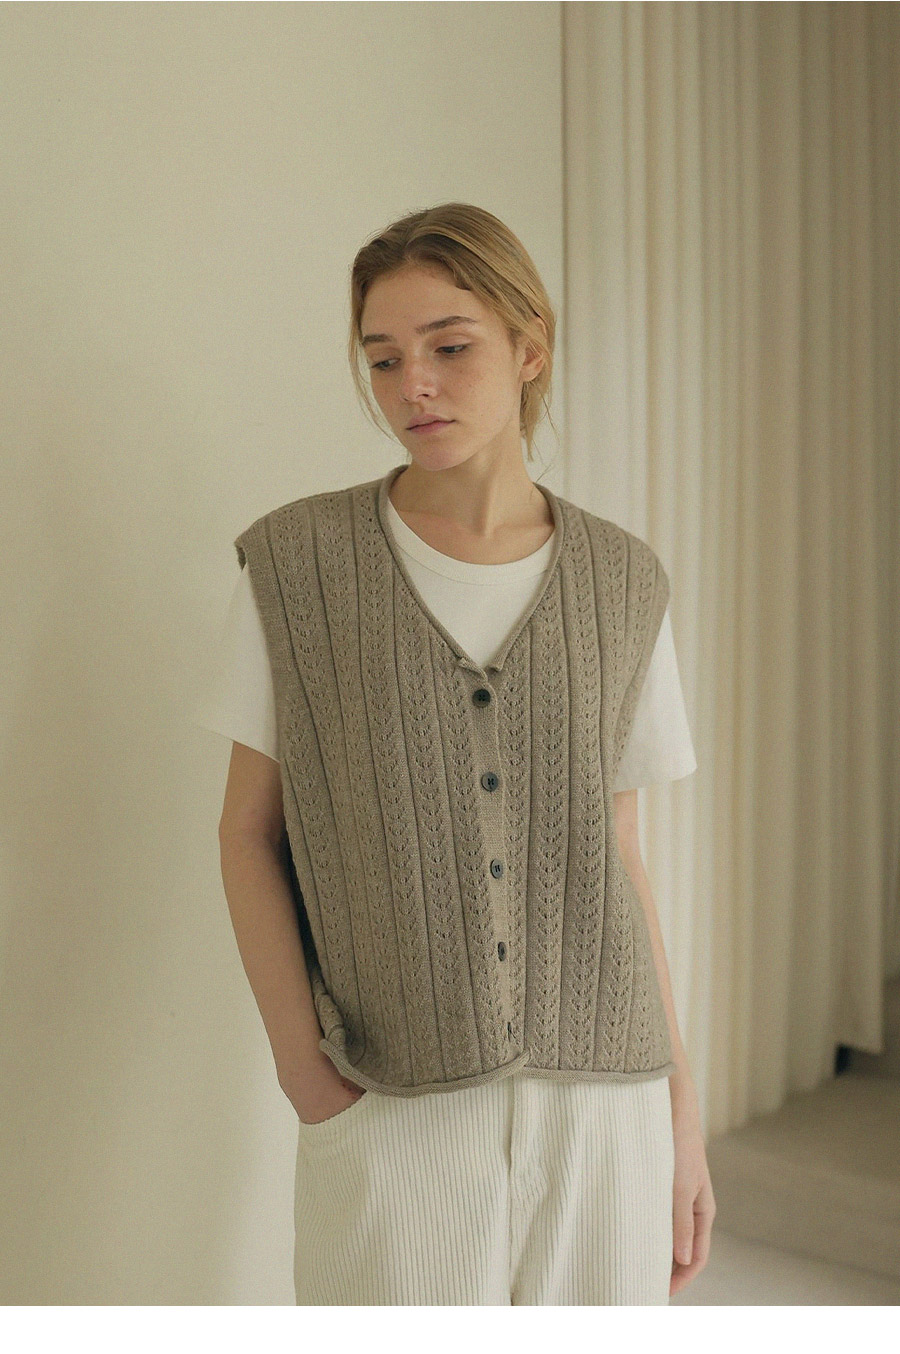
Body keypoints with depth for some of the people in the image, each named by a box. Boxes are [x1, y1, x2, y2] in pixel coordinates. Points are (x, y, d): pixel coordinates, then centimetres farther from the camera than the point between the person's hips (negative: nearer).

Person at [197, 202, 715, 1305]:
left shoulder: (622, 587, 2)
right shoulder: (295, 564, -3)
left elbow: (617, 859, 6)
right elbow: (249, 830, 1)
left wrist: (682, 1115, 6)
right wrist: (301, 1062, -9)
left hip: (600, 1097, 2)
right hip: (391, 1116, -1)